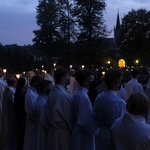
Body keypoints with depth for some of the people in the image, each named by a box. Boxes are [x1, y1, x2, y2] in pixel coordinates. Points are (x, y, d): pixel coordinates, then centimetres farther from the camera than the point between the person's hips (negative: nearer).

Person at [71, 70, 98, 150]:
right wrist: (94, 129, -11)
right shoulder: (83, 97, -25)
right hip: (84, 135, -9)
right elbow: (85, 121, -25)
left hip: (78, 131, 9)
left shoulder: (77, 93, 4)